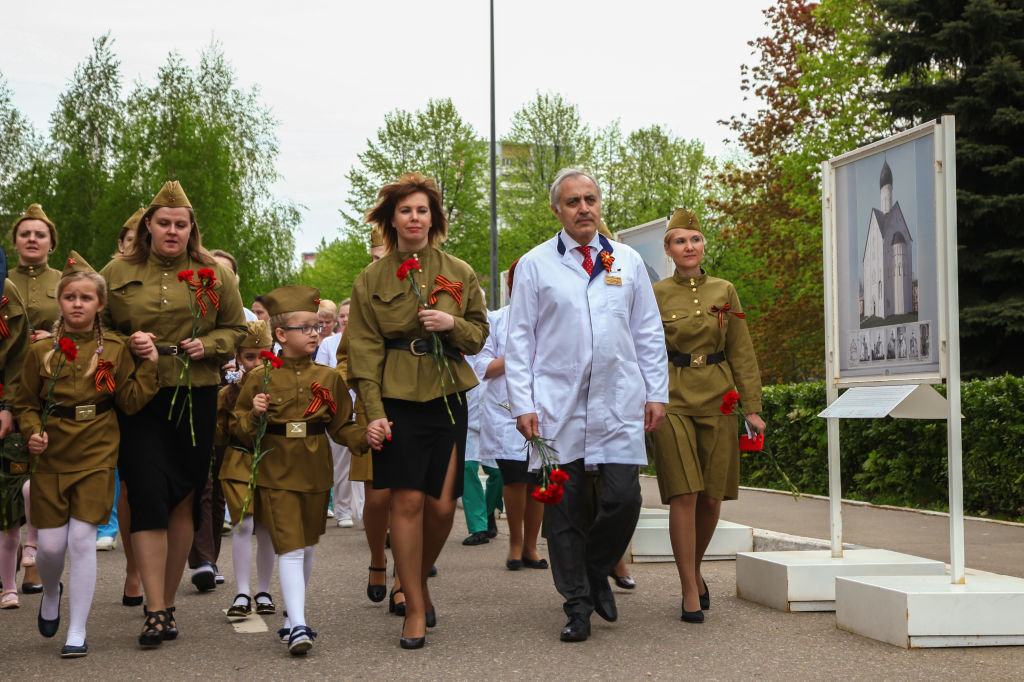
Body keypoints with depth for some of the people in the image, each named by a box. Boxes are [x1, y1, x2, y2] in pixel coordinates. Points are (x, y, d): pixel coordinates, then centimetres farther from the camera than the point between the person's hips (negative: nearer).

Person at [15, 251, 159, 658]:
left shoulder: (115, 350, 1)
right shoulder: (41, 351, 2)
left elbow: (131, 403, -1)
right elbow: (25, 403, 9)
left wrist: (148, 365, -10)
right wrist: (33, 433, -9)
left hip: (96, 455, -1)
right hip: (52, 456, 1)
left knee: (82, 538, -7)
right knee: (50, 544, 1)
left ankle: (77, 632, 3)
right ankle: (50, 595, 36)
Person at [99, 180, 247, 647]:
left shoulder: (214, 274, 9)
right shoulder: (118, 273, 7)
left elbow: (236, 329, 14)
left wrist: (208, 345, -6)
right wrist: (126, 343, -8)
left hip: (196, 399, 1)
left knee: (182, 502, 5)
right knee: (148, 497, -12)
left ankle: (168, 604, 17)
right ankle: (155, 612, -11)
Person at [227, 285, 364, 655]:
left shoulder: (328, 378, 5)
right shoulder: (260, 378, -2)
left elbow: (342, 427, 9)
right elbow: (240, 429, 3)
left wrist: (367, 437, -9)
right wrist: (255, 416, -18)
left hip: (315, 472, 3)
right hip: (277, 474, -3)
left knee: (307, 546, 14)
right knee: (289, 546, -12)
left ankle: (294, 614, 32)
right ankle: (297, 626, -15)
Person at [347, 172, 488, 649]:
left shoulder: (459, 273, 10)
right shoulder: (372, 279, 5)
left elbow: (479, 336, 14)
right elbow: (364, 349, 1)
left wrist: (452, 323, -9)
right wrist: (373, 411, -9)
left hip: (448, 396, 2)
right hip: (398, 398, -2)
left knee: (442, 505, -2)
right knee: (408, 500, -9)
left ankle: (419, 581, 26)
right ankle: (415, 609, 2)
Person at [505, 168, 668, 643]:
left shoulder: (627, 261, 12)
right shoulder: (535, 265, 6)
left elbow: (649, 332, 15)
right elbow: (520, 340, 4)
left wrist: (657, 393, 9)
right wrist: (522, 404, -3)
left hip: (619, 405, 1)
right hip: (557, 406, -1)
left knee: (623, 499, -7)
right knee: (563, 507, 0)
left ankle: (596, 572, 20)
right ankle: (577, 604, 12)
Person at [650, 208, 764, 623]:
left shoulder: (724, 292, 9)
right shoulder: (655, 295, 2)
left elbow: (742, 352, 9)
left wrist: (752, 407, 3)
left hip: (717, 401, 3)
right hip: (674, 401, -3)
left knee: (712, 497, 4)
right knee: (684, 495, -9)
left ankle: (696, 570, 29)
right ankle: (690, 592, -1)